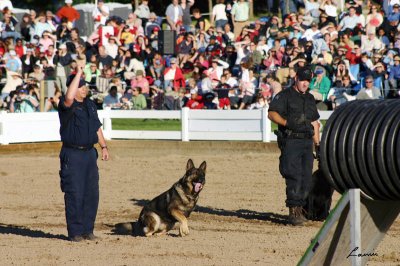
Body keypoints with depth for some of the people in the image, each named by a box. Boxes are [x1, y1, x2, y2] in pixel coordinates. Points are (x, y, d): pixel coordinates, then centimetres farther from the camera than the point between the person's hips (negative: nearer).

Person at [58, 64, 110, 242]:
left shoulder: (90, 105, 14)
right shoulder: (67, 106, -10)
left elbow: (97, 127, 23)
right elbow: (69, 97, -34)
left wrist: (104, 146, 14)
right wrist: (78, 74, -28)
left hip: (90, 153, 7)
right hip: (72, 155, -7)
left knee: (92, 194, 7)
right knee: (74, 195, -6)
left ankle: (88, 230, 15)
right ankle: (75, 232, 0)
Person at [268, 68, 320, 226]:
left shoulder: (310, 99, 22)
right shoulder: (285, 96, 2)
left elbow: (314, 123, 26)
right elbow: (272, 113, -9)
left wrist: (318, 145, 21)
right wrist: (287, 123, -23)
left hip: (307, 142, 7)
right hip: (290, 141, -7)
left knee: (306, 178, 2)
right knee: (294, 177, -14)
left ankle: (299, 208, 9)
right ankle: (294, 211, -16)